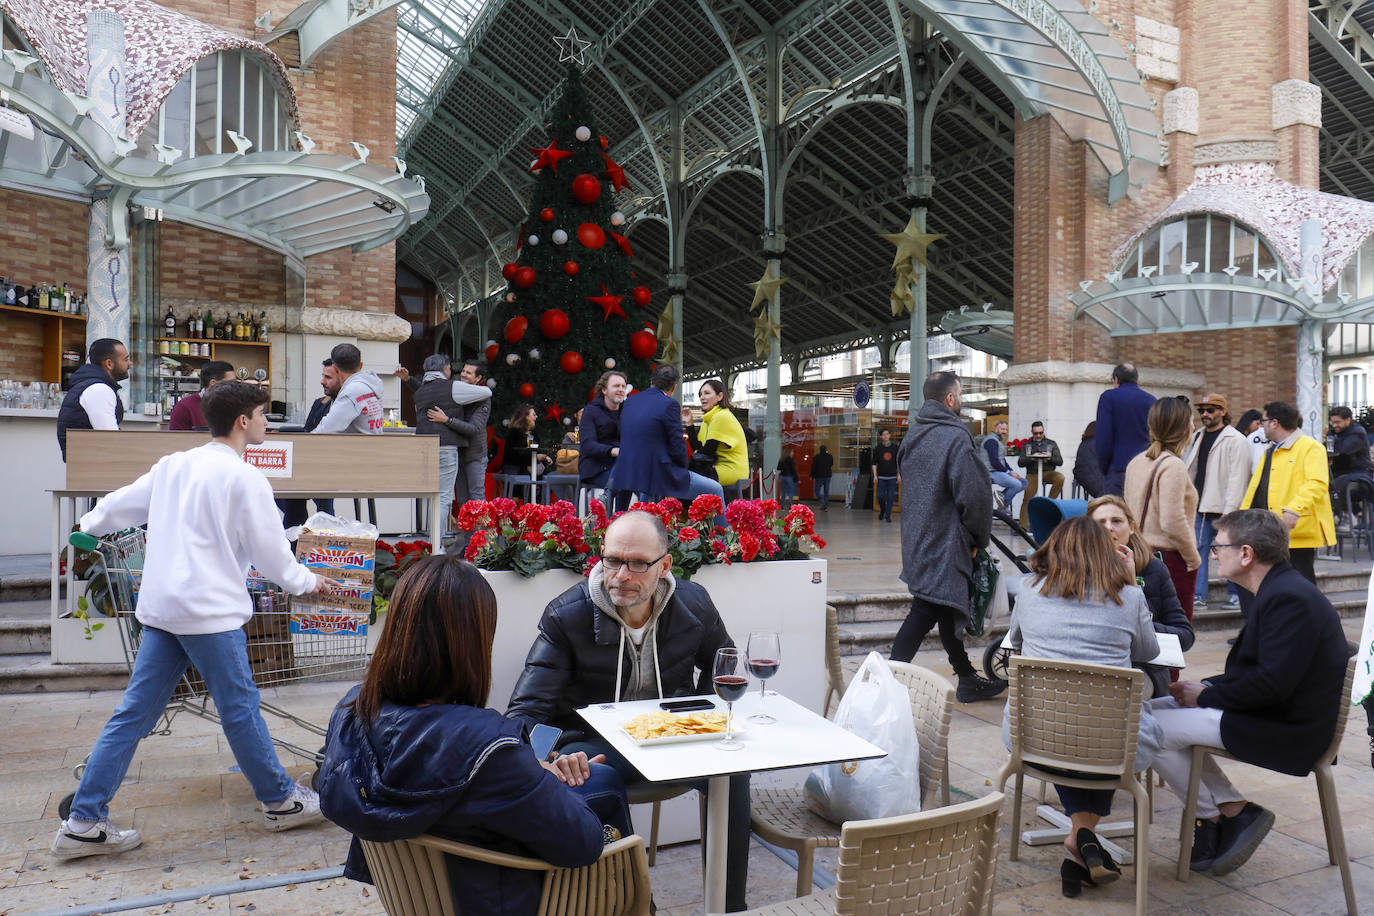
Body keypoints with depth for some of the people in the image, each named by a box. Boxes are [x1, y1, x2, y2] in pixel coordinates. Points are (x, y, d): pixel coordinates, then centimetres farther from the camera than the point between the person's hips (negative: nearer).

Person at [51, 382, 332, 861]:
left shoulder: (173, 464, 11)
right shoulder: (244, 477, -10)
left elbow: (121, 503, 23)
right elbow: (270, 550, -6)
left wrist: (87, 526, 43)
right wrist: (306, 581, 11)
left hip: (160, 606, 7)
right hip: (210, 610, -7)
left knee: (135, 713, 11)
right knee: (240, 709, 4)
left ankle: (83, 823, 16)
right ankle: (281, 802, 18)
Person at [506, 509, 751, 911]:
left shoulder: (693, 604, -4)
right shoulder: (566, 615, -13)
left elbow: (719, 664, 19)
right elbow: (525, 710, -16)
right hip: (593, 742, -2)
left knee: (733, 768, -27)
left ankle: (730, 903, -7)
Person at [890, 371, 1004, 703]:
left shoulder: (913, 435, 10)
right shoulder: (955, 437, -17)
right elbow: (972, 495, -22)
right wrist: (980, 537, -4)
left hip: (917, 537, 10)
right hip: (944, 543, -10)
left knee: (948, 609, 19)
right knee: (924, 613, -8)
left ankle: (968, 681, 32)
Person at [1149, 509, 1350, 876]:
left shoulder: (1289, 599, -22)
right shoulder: (1278, 590, 11)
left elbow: (1273, 683, -27)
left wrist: (1206, 696, -15)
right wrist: (1208, 686, 2)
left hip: (1286, 729, -11)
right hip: (1274, 713, 11)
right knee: (1154, 708, 8)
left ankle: (1216, 815, 6)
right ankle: (1231, 810, 8)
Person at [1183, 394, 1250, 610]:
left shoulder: (1236, 440, -8)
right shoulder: (1197, 437, 14)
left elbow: (1237, 479, -14)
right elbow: (1188, 472, 18)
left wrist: (1228, 513, -19)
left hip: (1223, 510, -6)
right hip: (1200, 507, 6)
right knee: (1198, 550, 4)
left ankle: (1236, 594, 17)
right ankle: (1198, 596, 8)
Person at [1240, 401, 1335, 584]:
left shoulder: (1310, 447, -7)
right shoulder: (1270, 451, 21)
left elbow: (1317, 484, -21)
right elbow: (1255, 485, 22)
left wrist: (1295, 509, -34)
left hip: (1299, 531, -8)